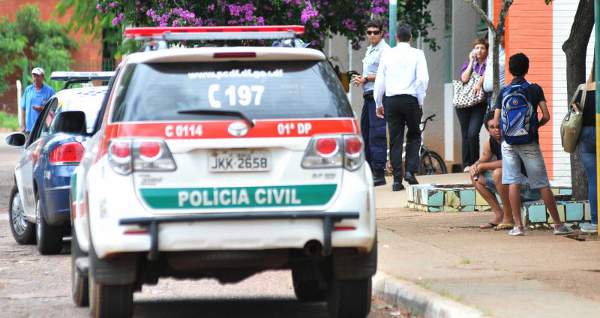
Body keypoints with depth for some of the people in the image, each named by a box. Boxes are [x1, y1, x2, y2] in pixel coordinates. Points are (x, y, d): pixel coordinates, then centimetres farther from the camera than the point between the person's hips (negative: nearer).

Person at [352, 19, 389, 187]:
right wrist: (359, 79, 9)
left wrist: (366, 78, -12)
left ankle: (379, 174, -12)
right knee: (365, 133, 13)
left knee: (376, 134, -12)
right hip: (368, 96, 10)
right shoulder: (370, 50, 20)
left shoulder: (384, 50, -9)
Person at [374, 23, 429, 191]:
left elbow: (379, 80, 6)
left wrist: (378, 104, 15)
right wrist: (420, 102, 2)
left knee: (395, 140, 5)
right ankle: (410, 171, 0)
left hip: (391, 100, 1)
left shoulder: (387, 54, 5)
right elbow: (423, 78, -8)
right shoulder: (417, 54, -1)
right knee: (414, 136, 16)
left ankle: (397, 179, 2)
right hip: (410, 99, -1)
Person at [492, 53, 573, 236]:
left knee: (513, 183, 1)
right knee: (542, 184, 3)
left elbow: (496, 122, 0)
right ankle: (558, 224, 7)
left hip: (508, 143, 1)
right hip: (529, 143, -1)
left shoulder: (503, 93, 3)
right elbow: (546, 116, -6)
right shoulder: (535, 90, -2)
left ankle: (518, 226, -5)